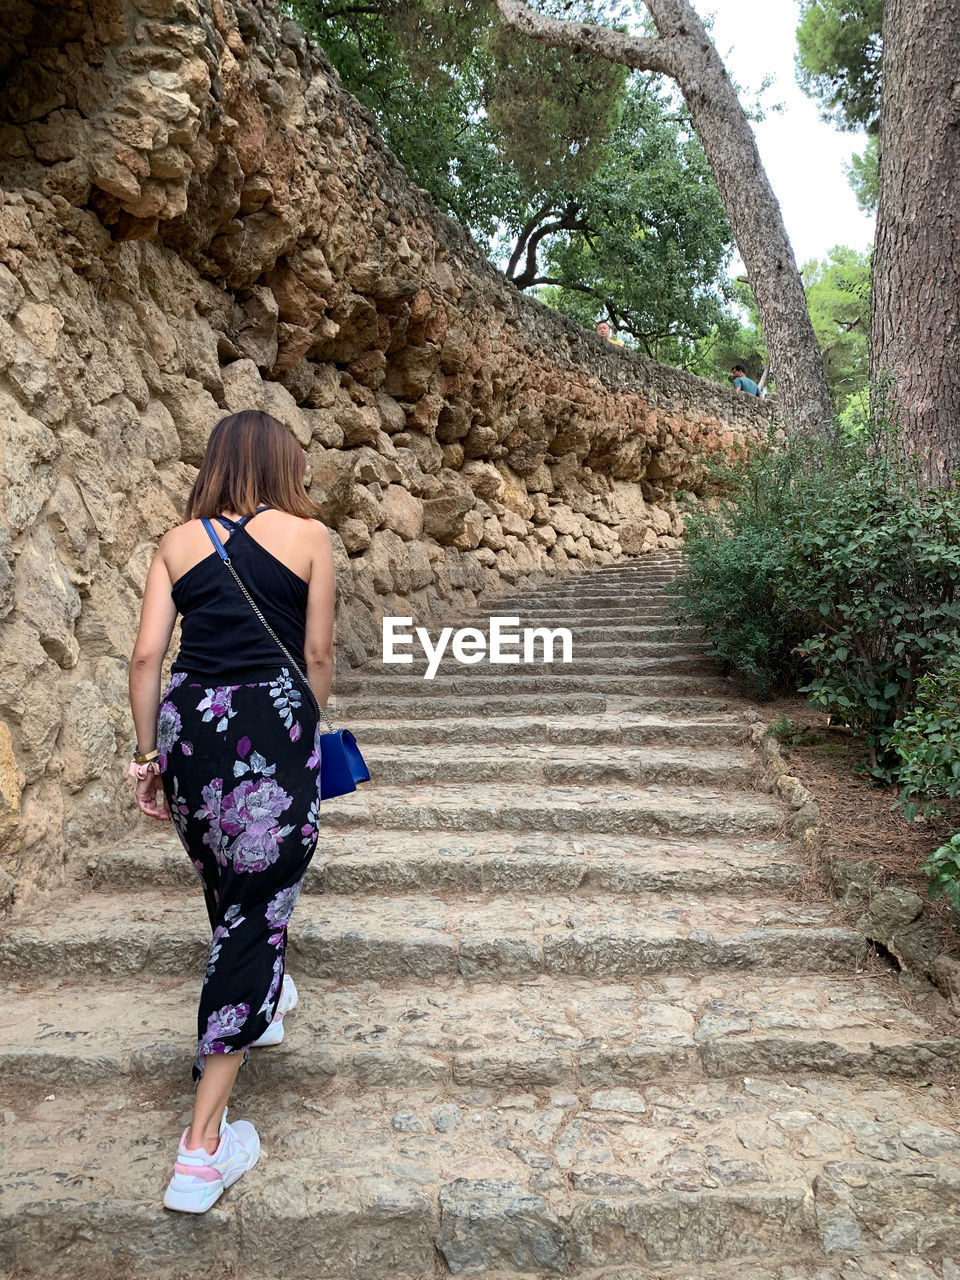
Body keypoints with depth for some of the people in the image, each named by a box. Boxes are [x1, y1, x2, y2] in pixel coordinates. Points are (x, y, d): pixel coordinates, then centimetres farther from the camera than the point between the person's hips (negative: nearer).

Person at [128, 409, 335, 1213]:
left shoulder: (180, 541, 9)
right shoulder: (309, 535, 3)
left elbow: (146, 655, 4)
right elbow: (318, 651, 3)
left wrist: (149, 756, 12)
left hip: (190, 722, 4)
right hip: (273, 725, -4)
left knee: (226, 886, 27)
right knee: (258, 910, 4)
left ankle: (261, 998, 54)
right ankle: (204, 1146, 8)